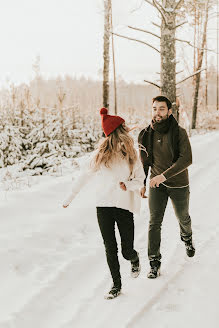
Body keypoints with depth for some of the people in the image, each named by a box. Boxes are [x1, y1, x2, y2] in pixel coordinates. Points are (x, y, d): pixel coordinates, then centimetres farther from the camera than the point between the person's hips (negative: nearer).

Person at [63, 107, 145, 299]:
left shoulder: (131, 155, 3)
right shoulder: (101, 155, 2)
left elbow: (140, 180, 4)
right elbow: (85, 176, 10)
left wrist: (128, 185, -17)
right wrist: (71, 196, 14)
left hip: (125, 206, 0)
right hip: (104, 206, 0)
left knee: (127, 251, 0)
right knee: (110, 249, 1)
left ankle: (134, 259, 36)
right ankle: (116, 285, 18)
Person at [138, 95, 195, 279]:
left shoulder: (179, 133, -15)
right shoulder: (146, 135, -5)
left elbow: (187, 159, -24)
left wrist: (164, 175, -32)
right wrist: (142, 183, 10)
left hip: (179, 184, -1)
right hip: (157, 184, 1)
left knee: (183, 218, 19)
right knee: (154, 222, -6)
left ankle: (187, 238, 52)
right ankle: (154, 262, 3)